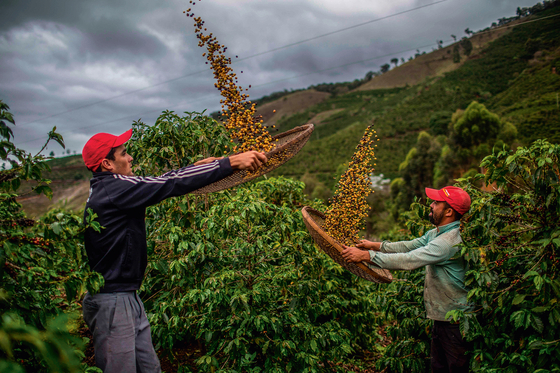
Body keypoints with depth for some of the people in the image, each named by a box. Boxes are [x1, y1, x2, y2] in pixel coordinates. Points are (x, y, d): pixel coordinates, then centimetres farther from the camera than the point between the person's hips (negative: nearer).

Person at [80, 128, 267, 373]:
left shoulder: (106, 189, 11)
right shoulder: (114, 189, -20)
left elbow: (157, 185, 17)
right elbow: (171, 185, -25)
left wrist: (195, 166, 18)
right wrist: (231, 162, -24)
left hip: (127, 298, 10)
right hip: (111, 303, -10)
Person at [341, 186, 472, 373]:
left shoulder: (450, 241, -28)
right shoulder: (437, 232, 6)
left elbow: (408, 260, -32)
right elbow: (410, 246, 10)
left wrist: (366, 256, -31)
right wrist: (375, 245, 2)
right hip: (442, 315, 10)